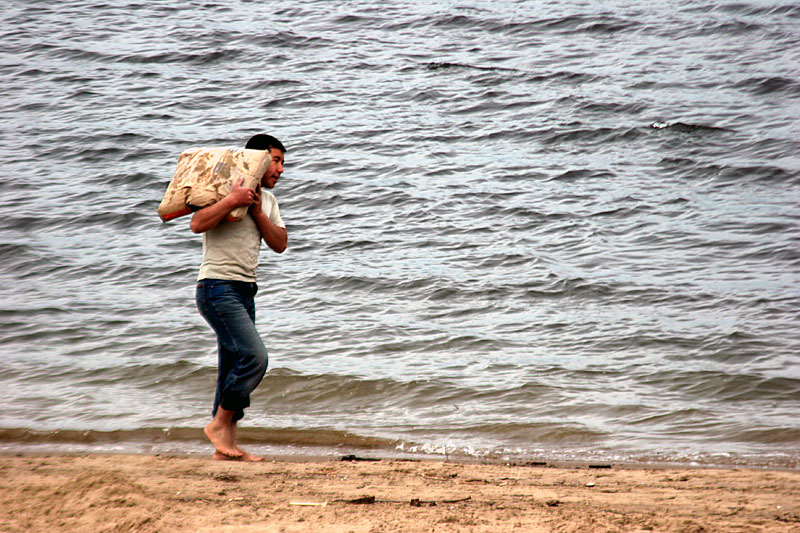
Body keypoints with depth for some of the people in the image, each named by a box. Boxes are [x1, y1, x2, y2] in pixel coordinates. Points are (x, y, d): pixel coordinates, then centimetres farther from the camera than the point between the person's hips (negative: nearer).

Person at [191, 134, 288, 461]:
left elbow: (280, 244, 7)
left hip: (244, 291, 9)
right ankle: (218, 423, -6)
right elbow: (197, 224, -21)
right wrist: (233, 200, -25)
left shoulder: (267, 200, 18)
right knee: (254, 356, -19)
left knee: (234, 368, 7)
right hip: (218, 287, -9)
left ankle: (225, 445, 10)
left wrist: (257, 211, -5)